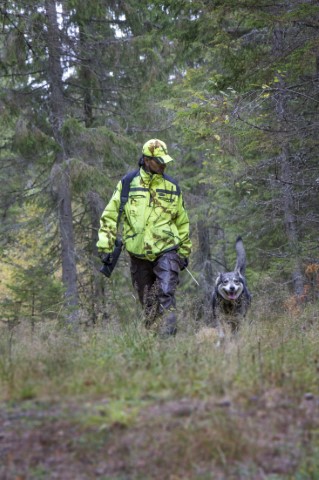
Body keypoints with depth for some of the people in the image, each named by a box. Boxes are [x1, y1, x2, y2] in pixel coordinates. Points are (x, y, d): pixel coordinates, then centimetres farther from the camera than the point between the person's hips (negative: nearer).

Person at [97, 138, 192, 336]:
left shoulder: (172, 186, 6)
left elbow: (182, 221, 17)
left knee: (166, 294, -18)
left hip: (166, 252, -1)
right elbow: (110, 216, 5)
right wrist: (105, 246, -1)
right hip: (138, 254, 1)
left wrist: (184, 252, 19)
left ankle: (167, 335, -19)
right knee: (147, 302, 9)